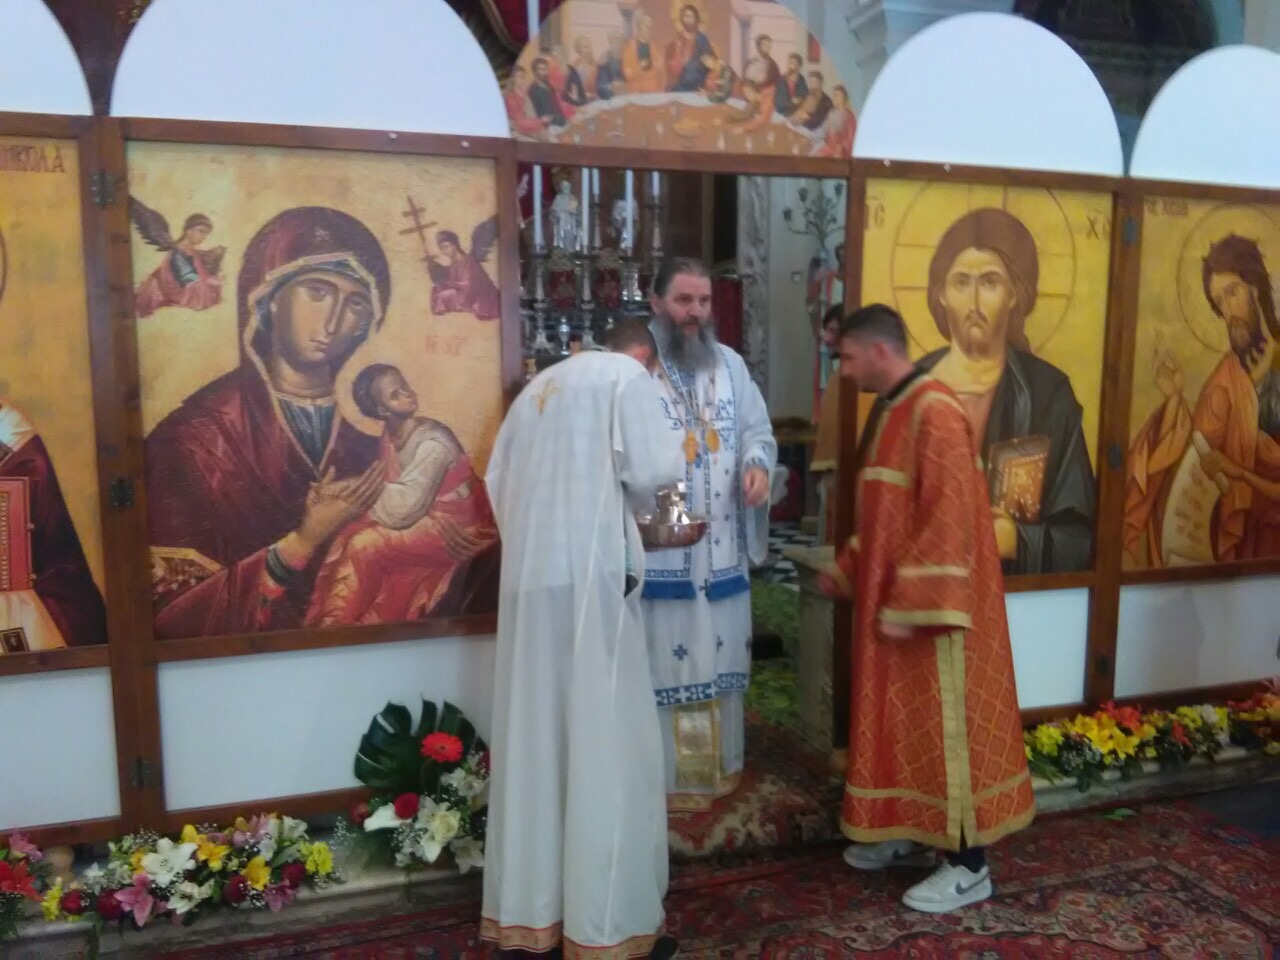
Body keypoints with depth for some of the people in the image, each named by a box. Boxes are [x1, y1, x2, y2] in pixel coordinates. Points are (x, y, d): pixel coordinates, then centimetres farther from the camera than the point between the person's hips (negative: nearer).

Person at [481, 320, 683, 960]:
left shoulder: (540, 385, 23)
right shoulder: (628, 376, 3)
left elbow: (498, 479, 19)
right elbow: (649, 472, -7)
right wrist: (674, 464, 13)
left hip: (527, 575, 7)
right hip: (590, 572, -7)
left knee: (535, 737, 11)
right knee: (603, 741, -2)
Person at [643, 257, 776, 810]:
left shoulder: (730, 364, 12)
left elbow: (758, 430, 16)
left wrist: (758, 464, -5)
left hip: (722, 545, 6)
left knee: (718, 653, 16)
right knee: (664, 656, 2)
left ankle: (718, 764, 33)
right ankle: (666, 775, 17)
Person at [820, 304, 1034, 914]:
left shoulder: (934, 412, -19)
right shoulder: (891, 411, 11)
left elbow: (948, 518, -23)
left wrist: (910, 606, -23)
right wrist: (847, 569, 19)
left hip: (928, 607, -10)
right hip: (890, 596, 10)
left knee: (944, 723, 0)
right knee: (901, 721, 17)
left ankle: (969, 865, 13)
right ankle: (910, 832, 32)